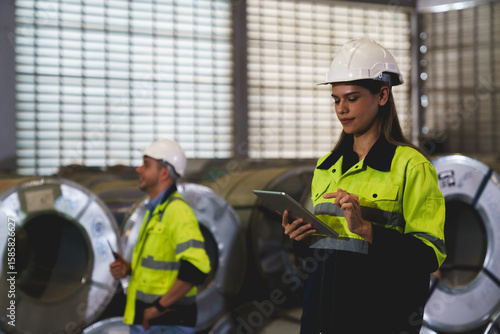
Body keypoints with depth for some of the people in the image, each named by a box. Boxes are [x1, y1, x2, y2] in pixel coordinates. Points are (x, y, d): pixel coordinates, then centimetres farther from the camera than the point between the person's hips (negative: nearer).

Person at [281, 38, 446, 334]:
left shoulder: (411, 166, -6)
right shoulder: (326, 167, 14)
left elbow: (431, 254, -12)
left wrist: (365, 229, -23)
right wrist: (301, 237, 0)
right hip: (322, 309, 5)